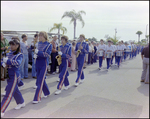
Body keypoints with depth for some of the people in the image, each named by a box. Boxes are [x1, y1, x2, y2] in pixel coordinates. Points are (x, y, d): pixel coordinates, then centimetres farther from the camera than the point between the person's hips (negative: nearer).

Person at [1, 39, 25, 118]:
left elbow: (18, 63, -27)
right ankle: (21, 103, 40)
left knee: (9, 93, -5)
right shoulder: (9, 53, 8)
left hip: (14, 75, -8)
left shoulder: (19, 54, -10)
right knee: (14, 90, 21)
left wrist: (8, 61, -32)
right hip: (8, 75, 8)